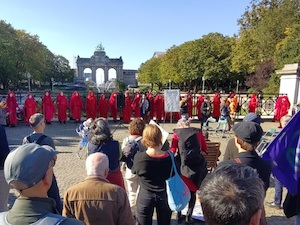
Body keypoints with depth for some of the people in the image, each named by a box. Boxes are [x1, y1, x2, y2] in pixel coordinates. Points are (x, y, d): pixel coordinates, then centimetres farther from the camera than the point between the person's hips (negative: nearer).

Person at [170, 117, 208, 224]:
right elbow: (205, 149, 12)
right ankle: (189, 216, 18)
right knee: (192, 191, 17)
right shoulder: (198, 131, 7)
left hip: (183, 165, -1)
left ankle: (179, 214, 26)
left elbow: (172, 151, -5)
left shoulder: (177, 133, 2)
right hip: (197, 165, 1)